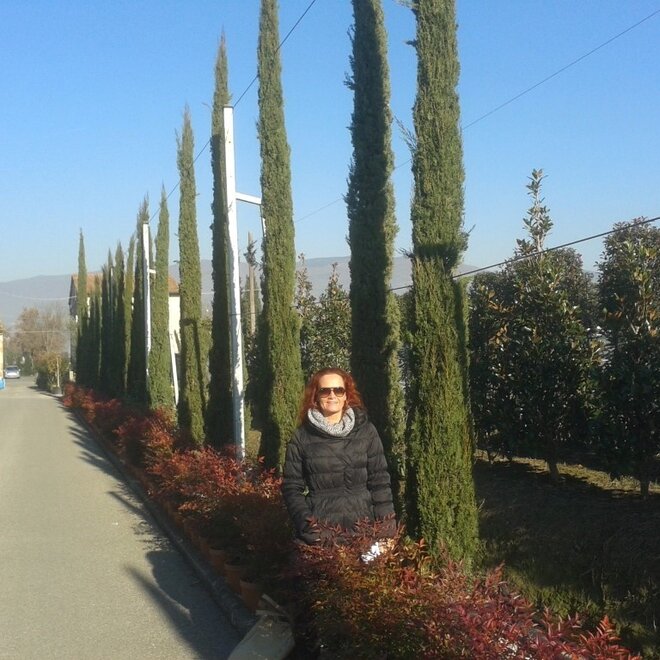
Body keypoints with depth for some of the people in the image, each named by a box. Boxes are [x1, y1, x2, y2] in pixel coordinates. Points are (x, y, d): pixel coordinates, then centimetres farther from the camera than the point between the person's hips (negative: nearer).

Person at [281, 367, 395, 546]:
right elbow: (292, 487, 4)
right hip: (320, 532, -1)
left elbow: (379, 481, 5)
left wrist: (387, 527, -3)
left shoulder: (365, 430, 5)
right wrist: (304, 522, -10)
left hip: (362, 528, 1)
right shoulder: (302, 436, 2)